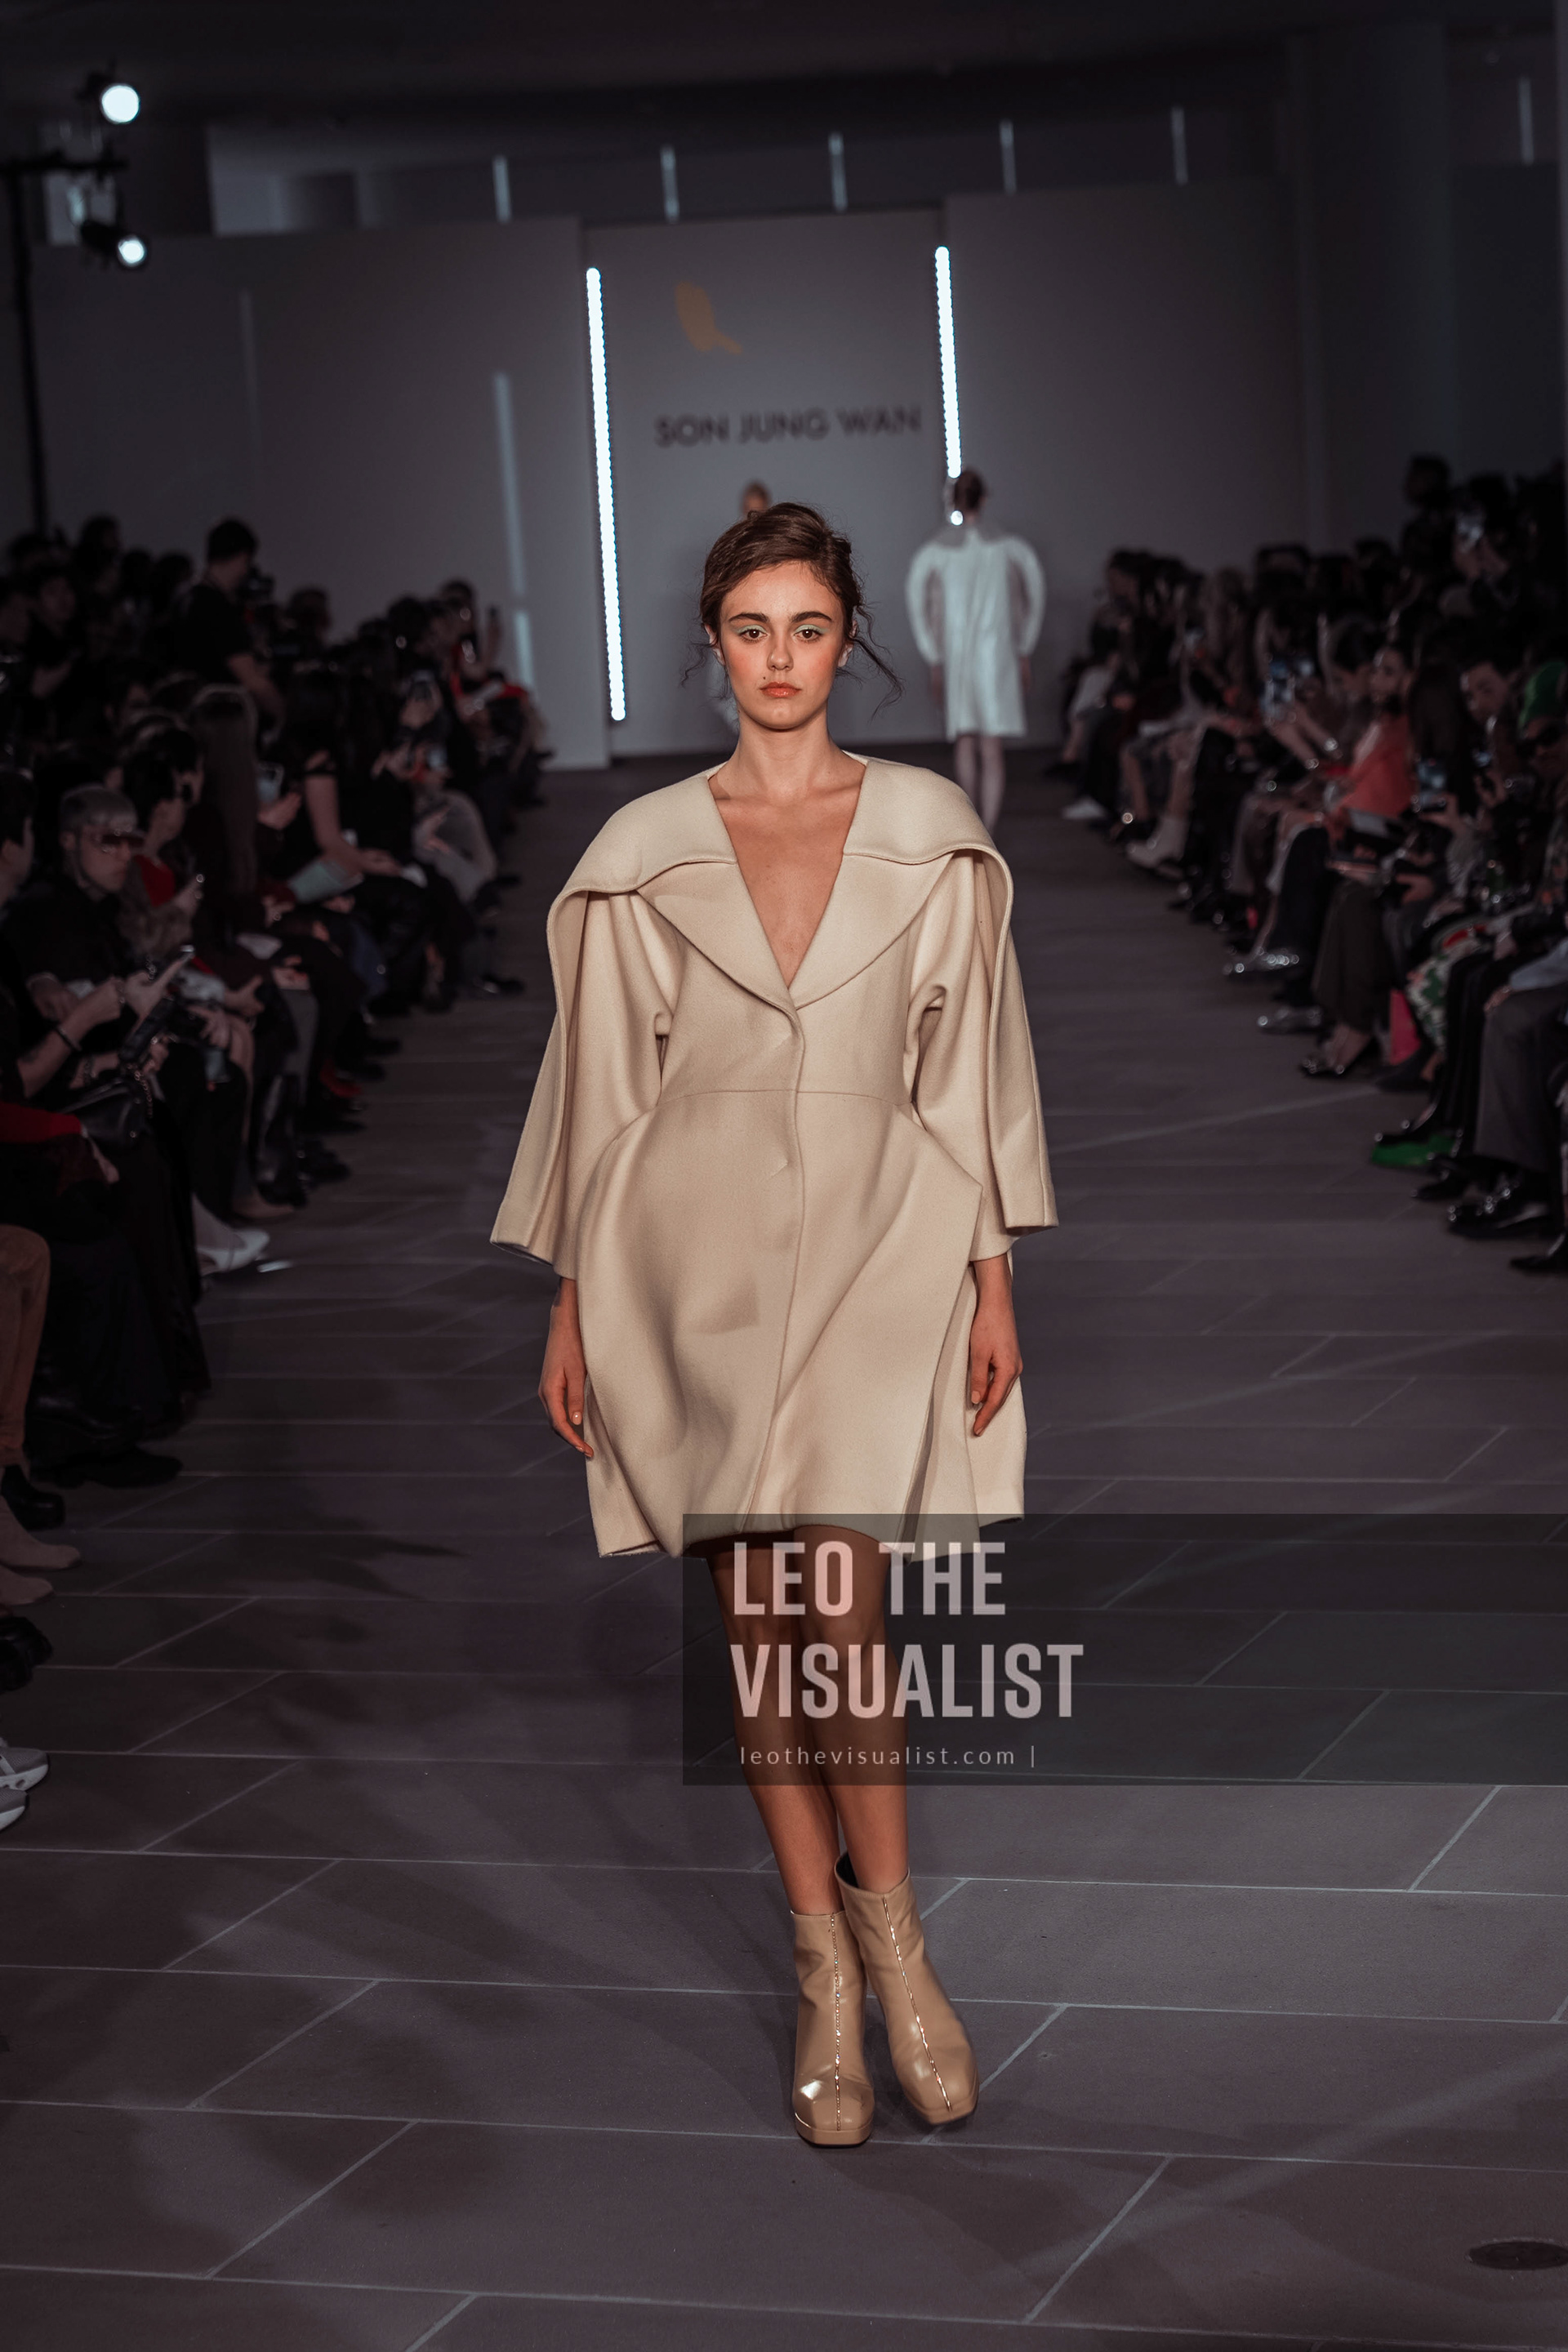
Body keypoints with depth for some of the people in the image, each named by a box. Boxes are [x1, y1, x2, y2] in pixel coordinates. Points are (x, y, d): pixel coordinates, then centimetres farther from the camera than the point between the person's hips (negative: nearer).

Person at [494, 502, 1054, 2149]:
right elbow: (602, 1081, 9)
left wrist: (993, 1273, 2)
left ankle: (872, 1931, 0)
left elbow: (972, 1064, 7)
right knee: (754, 1608, 2)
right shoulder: (642, 853, 6)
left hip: (874, 1235, -1)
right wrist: (574, 1301, 8)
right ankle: (837, 1953, 12)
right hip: (701, 1239, 1)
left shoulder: (931, 834, 6)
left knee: (831, 1590, -16)